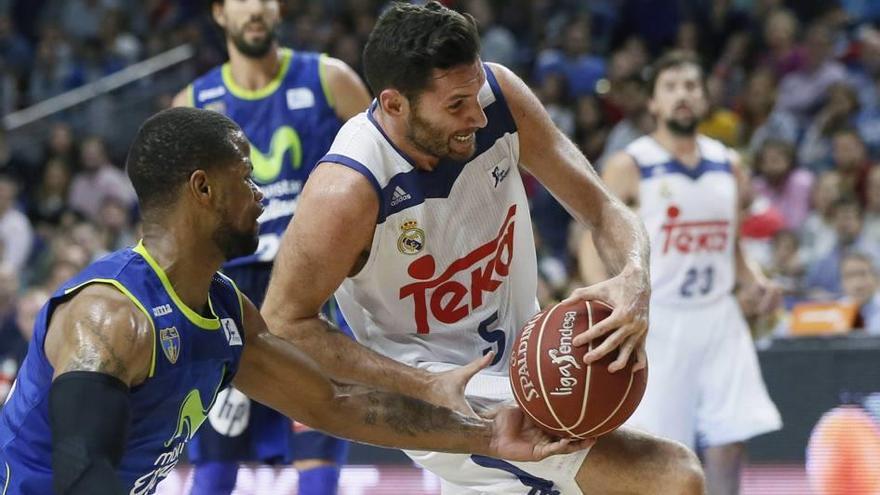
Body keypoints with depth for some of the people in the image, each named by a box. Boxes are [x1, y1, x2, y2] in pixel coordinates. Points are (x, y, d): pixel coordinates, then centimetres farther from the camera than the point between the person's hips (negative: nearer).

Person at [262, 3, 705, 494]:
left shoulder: (500, 95, -13)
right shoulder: (348, 190, -27)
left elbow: (602, 207, -6)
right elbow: (284, 323, -16)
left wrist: (635, 279, -29)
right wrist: (428, 386, -24)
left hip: (527, 359, 7)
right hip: (450, 403, -7)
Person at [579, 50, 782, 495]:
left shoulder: (729, 166, 10)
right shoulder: (629, 167, -5)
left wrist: (754, 282, 1)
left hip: (718, 319, 4)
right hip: (656, 323, -4)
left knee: (729, 443, -2)